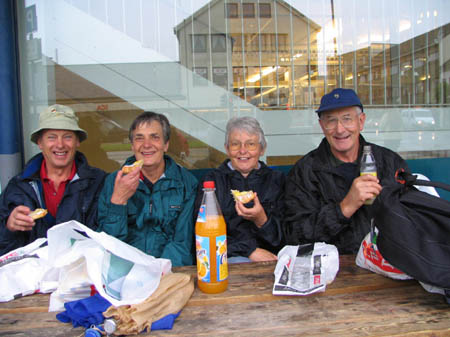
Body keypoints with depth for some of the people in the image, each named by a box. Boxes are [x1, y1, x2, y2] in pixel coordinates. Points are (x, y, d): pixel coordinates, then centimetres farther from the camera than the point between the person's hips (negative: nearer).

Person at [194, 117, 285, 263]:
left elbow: (284, 237, 5)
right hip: (228, 257, -3)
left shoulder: (277, 179, 13)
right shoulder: (212, 180, 9)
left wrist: (262, 221, -17)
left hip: (272, 258, 3)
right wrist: (251, 251, -13)